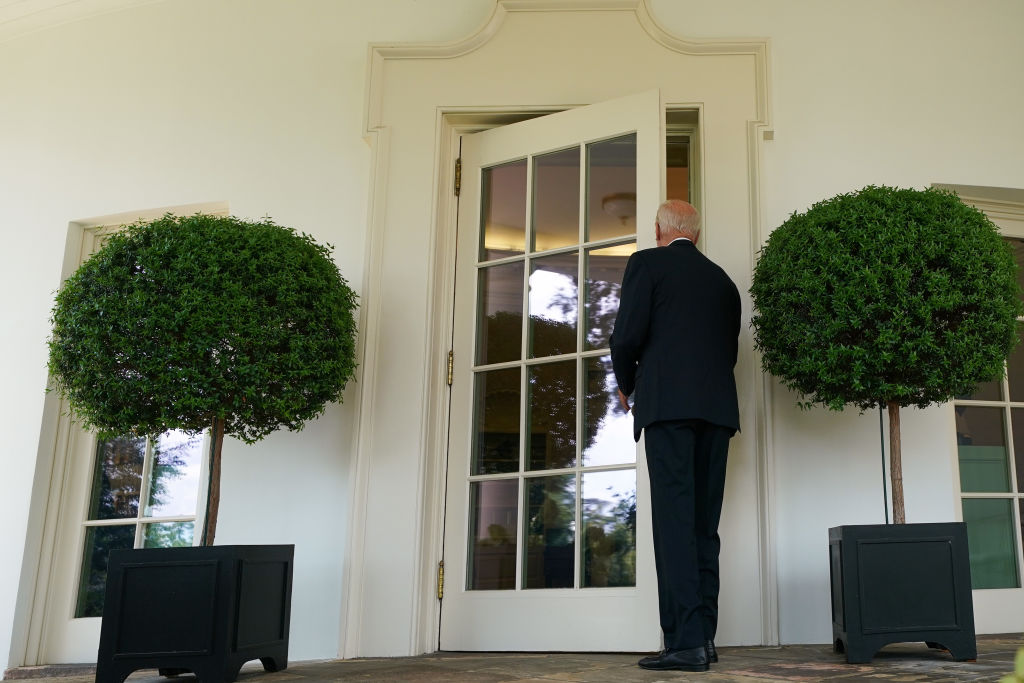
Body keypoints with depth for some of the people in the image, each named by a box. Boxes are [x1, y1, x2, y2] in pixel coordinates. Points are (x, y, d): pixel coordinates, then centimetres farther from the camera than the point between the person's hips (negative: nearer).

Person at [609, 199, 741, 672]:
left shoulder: (647, 263, 3)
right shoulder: (722, 280, 19)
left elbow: (627, 335, -6)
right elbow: (730, 349, 17)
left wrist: (626, 385, 10)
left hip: (668, 403, -5)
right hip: (717, 407, 6)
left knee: (674, 521, -8)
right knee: (705, 524, 8)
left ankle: (685, 641, -13)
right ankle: (704, 637, 9)